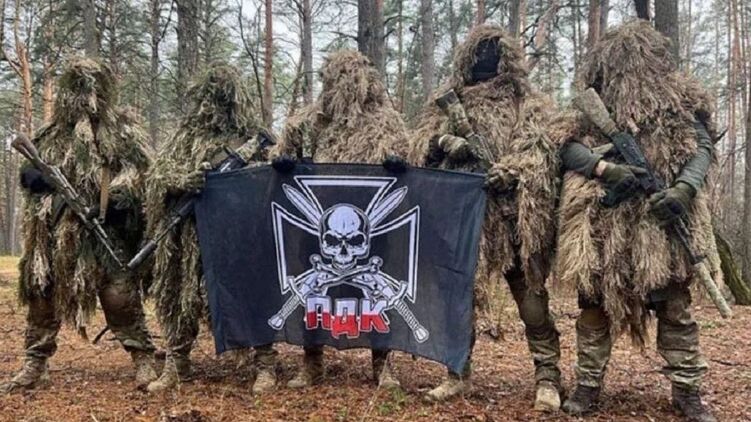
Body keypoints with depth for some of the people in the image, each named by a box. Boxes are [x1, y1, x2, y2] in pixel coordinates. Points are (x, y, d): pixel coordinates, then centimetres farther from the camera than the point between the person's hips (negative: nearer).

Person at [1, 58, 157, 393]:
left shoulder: (121, 128, 5)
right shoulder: (52, 133, 18)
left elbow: (140, 167, -3)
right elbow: (30, 170, 22)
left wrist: (121, 195, -19)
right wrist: (32, 176, -2)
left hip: (103, 227, -5)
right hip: (53, 229, 5)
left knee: (119, 293, -8)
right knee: (40, 291, 7)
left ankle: (143, 357, 4)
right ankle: (35, 363, 20)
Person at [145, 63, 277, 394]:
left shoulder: (251, 134, 4)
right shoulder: (186, 134, 10)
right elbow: (159, 173, 3)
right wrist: (184, 179, -17)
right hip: (191, 231, 3)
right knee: (182, 292, 8)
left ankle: (265, 364, 10)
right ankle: (176, 363, 22)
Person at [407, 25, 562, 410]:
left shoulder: (530, 104, 8)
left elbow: (539, 150, -6)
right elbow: (420, 143, 6)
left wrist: (508, 172, -23)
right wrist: (444, 141, -15)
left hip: (513, 216, -3)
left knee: (531, 299, 0)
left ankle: (548, 378, 12)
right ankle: (458, 374, 23)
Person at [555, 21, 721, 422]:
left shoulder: (679, 98, 9)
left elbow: (703, 147, 3)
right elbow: (569, 148, 1)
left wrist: (684, 188, -15)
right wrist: (605, 168, -16)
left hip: (662, 218, -1)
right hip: (602, 219, 1)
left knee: (673, 304, 3)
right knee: (594, 299, 5)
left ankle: (686, 389, 15)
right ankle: (587, 384, 16)